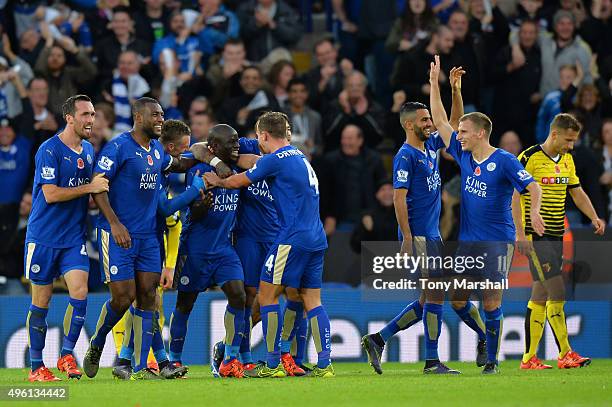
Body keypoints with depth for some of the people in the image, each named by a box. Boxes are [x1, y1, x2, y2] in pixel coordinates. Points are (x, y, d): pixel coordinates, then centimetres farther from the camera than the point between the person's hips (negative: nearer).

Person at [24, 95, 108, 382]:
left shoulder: (88, 150, 10)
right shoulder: (49, 150, -12)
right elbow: (50, 194, -20)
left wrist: (101, 189, 3)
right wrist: (89, 188, -20)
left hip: (74, 237, 5)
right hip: (43, 237, -5)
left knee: (79, 292, -12)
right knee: (41, 302, 2)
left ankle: (67, 355, 0)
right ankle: (36, 367, 10)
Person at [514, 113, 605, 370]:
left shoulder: (567, 160, 13)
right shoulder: (530, 158, -10)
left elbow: (577, 192, 21)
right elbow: (516, 197, -11)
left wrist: (594, 217, 4)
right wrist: (520, 233, -17)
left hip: (556, 235, 8)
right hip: (536, 236, -8)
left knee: (540, 297, 9)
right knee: (557, 294, -12)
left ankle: (529, 357, 12)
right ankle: (565, 354, -10)